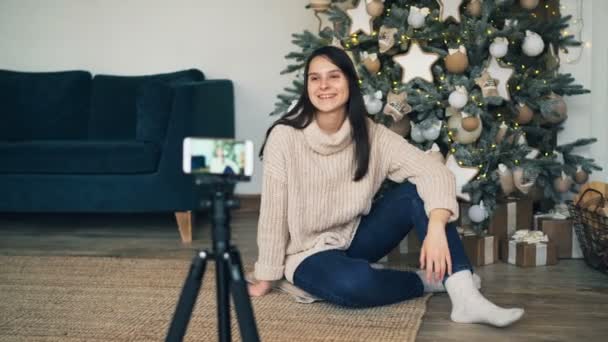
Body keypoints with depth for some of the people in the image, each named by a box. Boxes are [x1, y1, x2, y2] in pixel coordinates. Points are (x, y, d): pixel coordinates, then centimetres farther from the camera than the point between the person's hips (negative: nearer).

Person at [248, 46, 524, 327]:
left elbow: (435, 173, -20)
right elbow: (273, 213, -15)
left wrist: (436, 228, -37)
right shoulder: (285, 137, -19)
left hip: (356, 237, 4)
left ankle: (465, 297, -27)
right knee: (355, 283, -37)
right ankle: (428, 280, -7)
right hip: (309, 253, -4)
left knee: (417, 190, -20)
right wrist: (265, 279, -10)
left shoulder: (370, 134, -11)